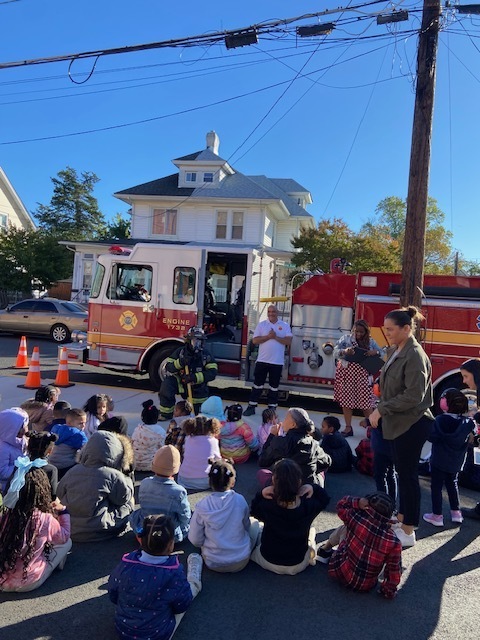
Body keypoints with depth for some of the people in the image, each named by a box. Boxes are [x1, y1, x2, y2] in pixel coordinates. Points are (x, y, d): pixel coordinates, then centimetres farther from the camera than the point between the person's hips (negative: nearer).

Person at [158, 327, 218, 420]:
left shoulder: (206, 355, -12)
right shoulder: (180, 351, -11)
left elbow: (212, 372, -22)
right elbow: (168, 368, -14)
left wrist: (195, 377, -35)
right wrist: (180, 362, -34)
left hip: (197, 389, 1)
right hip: (181, 383, 0)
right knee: (167, 383, -30)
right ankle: (166, 414, -16)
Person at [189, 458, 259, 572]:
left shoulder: (202, 506, -16)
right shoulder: (240, 501, -15)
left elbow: (195, 540, -9)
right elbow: (246, 527, 2)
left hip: (213, 564, 1)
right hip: (241, 563, -1)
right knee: (255, 523, 19)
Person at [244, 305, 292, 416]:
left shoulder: (285, 326, 3)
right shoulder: (261, 324, 3)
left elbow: (289, 341, -6)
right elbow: (255, 340, -5)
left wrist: (276, 337, -15)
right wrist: (268, 336, -16)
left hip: (277, 362, 0)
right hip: (262, 360, 0)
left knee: (274, 387, 8)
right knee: (257, 385, 5)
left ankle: (272, 408, 17)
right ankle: (251, 407, 13)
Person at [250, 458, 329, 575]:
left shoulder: (266, 506, -29)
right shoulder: (309, 506, -27)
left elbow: (253, 510, -4)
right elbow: (324, 498, -3)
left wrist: (261, 494, -19)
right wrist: (312, 488, -16)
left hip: (268, 563, 0)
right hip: (298, 566, 0)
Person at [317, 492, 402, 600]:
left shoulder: (355, 517, -22)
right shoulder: (394, 542, -23)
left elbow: (341, 505, -2)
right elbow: (394, 571, -13)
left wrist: (358, 502, -19)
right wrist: (389, 591, 4)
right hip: (366, 587, 0)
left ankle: (325, 550, 44)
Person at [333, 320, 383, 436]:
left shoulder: (370, 342, 8)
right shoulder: (346, 339, 1)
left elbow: (382, 354, 6)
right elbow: (335, 353, -8)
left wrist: (375, 352, -16)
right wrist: (344, 351, -29)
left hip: (362, 375, 1)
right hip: (347, 373, -1)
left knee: (366, 401, 1)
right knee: (346, 400, 4)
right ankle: (348, 428, 15)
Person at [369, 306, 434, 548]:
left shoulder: (415, 356, -19)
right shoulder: (395, 351, 8)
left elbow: (413, 395, -24)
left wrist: (381, 410, -20)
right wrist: (381, 412, 4)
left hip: (412, 424, -8)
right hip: (398, 422, 8)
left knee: (408, 475, 1)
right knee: (402, 472, 18)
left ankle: (408, 532, 13)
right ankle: (401, 517, 33)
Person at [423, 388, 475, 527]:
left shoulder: (440, 420, -22)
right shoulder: (468, 422, -8)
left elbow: (431, 437, -16)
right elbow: (469, 440, 3)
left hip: (439, 461, -5)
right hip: (456, 462, 5)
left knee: (436, 487, 7)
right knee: (452, 484, 23)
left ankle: (437, 516, 12)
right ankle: (456, 512, 30)